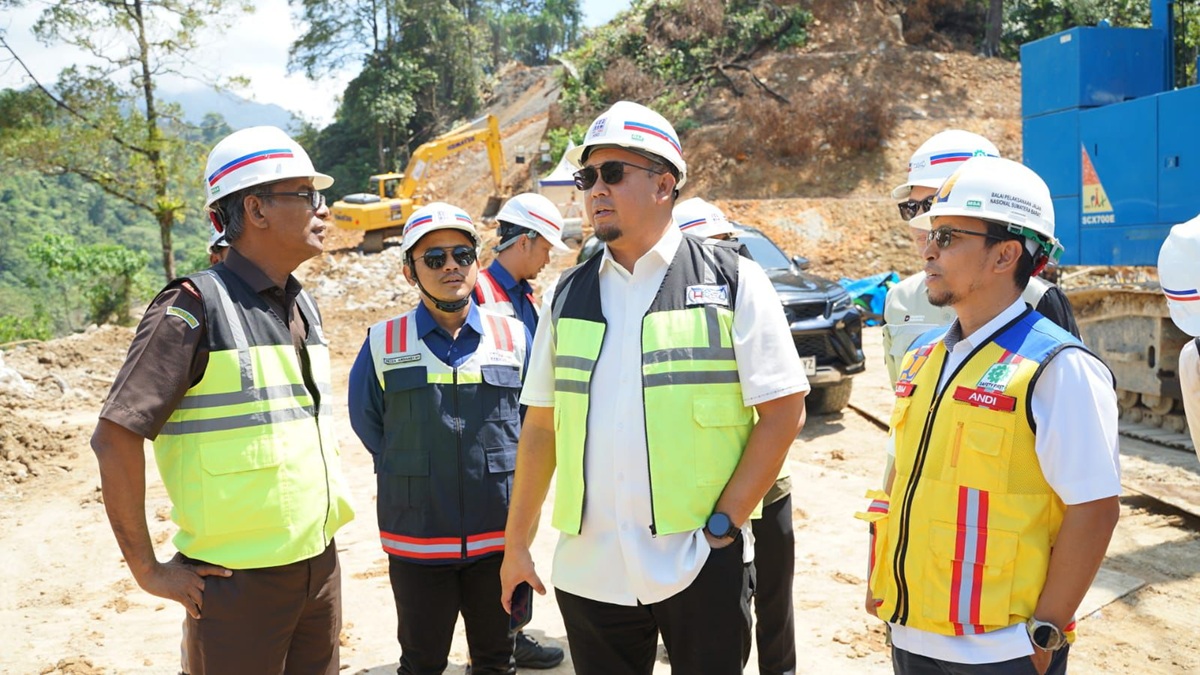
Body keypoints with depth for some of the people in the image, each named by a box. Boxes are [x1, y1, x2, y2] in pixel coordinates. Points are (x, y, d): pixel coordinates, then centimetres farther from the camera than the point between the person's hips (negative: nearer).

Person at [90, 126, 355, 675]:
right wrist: (147, 568, -13)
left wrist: (323, 534, 16)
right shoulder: (195, 308, -13)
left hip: (321, 565, 7)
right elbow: (116, 437, -16)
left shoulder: (303, 307, 9)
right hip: (238, 581, -6)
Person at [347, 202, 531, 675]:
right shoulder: (383, 343, -1)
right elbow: (367, 423, 11)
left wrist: (498, 467, 8)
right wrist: (409, 473, 9)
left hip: (498, 535, 1)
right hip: (416, 539, -1)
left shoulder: (513, 337, 2)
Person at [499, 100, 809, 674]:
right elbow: (540, 426, 11)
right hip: (587, 570, 3)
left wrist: (722, 525, -10)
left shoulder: (732, 281, -2)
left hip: (698, 565, -3)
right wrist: (516, 541, 10)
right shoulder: (568, 296, 9)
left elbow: (783, 411, -5)